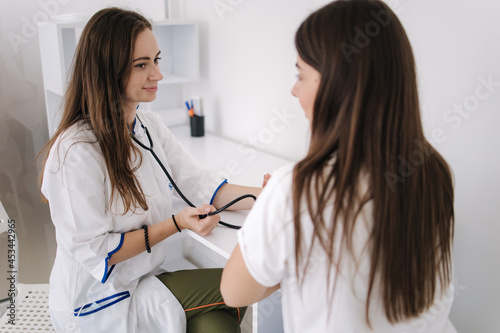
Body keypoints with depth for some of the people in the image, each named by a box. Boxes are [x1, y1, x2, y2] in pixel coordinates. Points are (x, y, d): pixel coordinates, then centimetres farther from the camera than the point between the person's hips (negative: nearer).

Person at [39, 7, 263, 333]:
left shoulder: (150, 125, 2)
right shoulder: (76, 151, -23)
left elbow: (201, 183, -3)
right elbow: (92, 252, -19)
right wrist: (175, 225, -24)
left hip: (151, 277, 7)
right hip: (100, 302, -6)